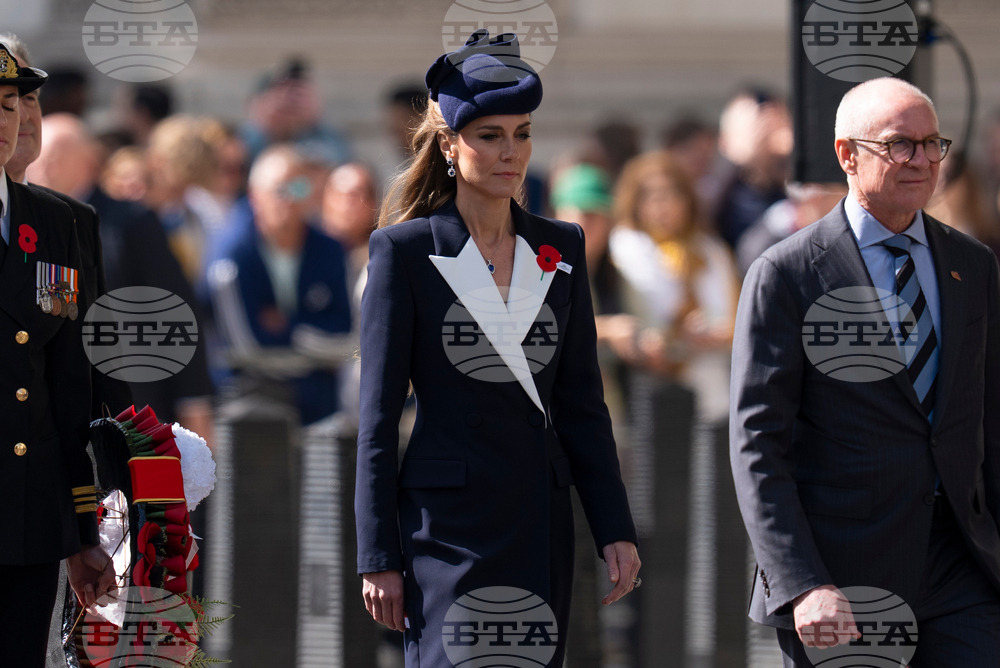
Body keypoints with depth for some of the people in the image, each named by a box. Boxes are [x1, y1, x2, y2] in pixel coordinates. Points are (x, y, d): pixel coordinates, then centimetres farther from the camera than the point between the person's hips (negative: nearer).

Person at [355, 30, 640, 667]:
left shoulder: (560, 248, 11)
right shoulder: (406, 250, -2)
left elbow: (582, 402, 14)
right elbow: (378, 416, -2)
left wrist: (615, 529, 8)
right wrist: (379, 557, -6)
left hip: (542, 522, 5)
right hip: (449, 524, -5)